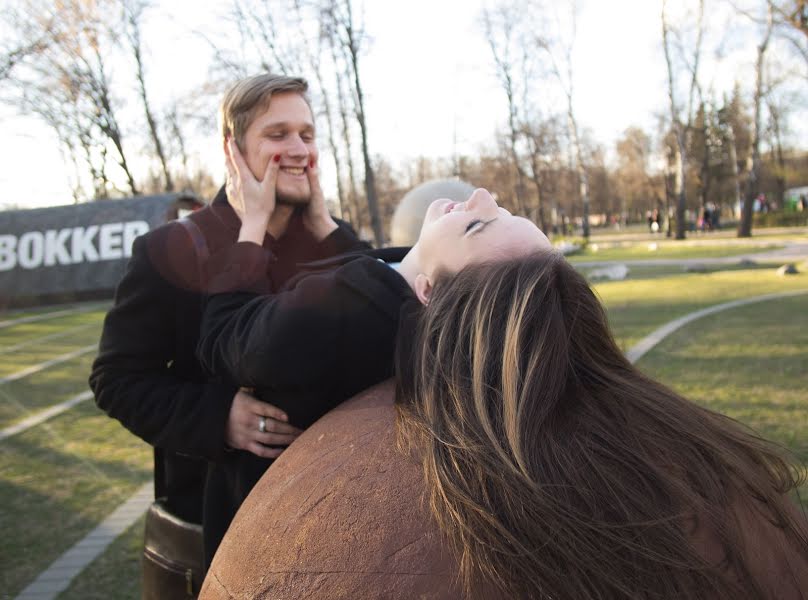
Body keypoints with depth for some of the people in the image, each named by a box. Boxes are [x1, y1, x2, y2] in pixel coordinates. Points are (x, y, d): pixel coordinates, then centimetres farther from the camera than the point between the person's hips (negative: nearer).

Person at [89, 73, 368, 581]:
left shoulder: (328, 241, 7)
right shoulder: (171, 251, -4)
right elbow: (118, 378, -4)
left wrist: (327, 228, -10)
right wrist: (217, 416, -22)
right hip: (219, 491, -3)